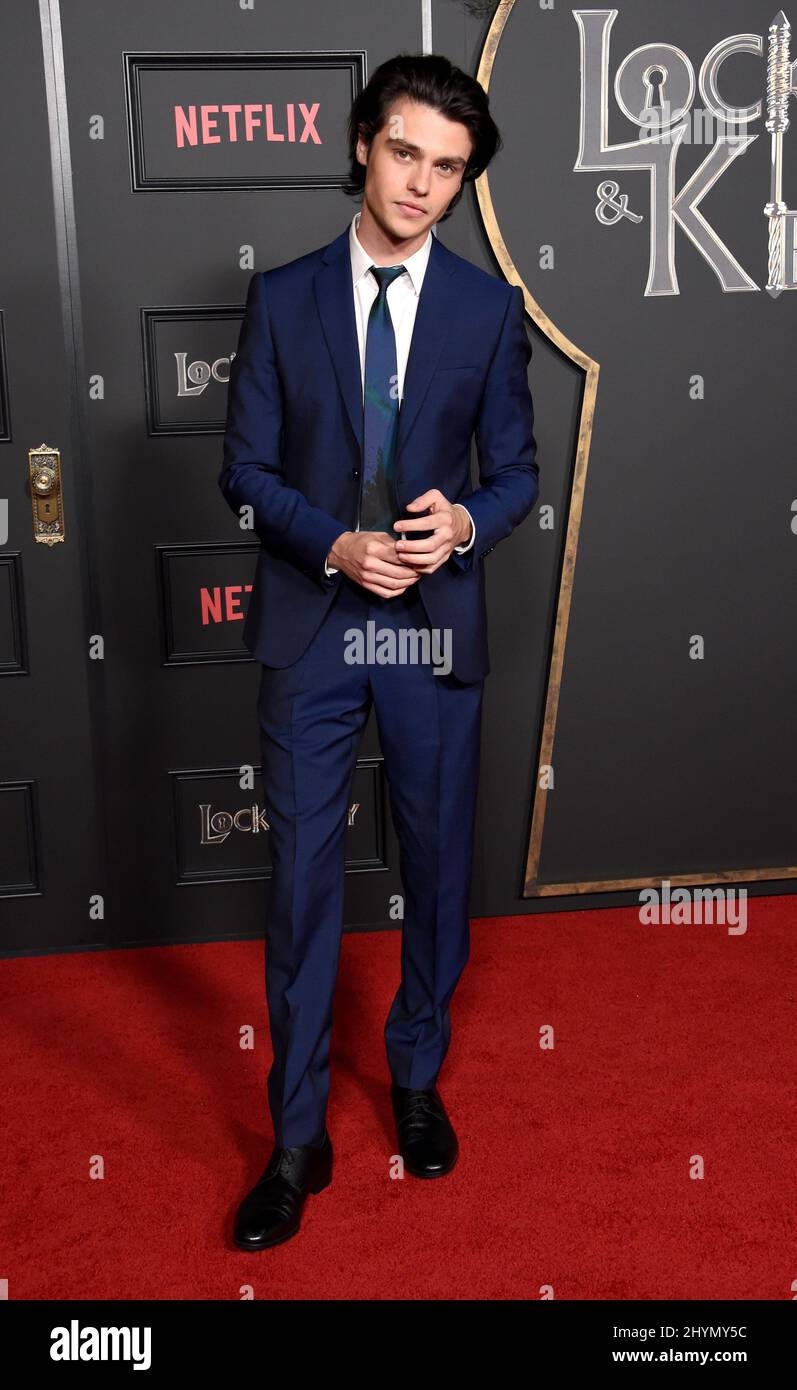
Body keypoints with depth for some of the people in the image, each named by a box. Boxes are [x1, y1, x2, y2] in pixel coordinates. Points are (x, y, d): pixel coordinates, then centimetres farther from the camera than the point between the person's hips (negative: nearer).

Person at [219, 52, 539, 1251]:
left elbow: (516, 469, 6)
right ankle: (298, 1137, 19)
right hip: (311, 629, 0)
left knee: (437, 869, 12)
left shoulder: (489, 310, 3)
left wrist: (466, 523, -16)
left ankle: (418, 1083, 36)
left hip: (436, 631, 1)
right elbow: (246, 466, 1)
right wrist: (336, 545, -15)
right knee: (302, 881, 3)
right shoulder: (282, 298, 2)